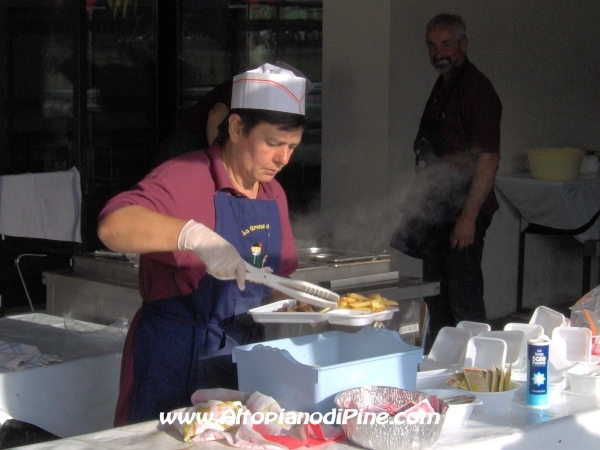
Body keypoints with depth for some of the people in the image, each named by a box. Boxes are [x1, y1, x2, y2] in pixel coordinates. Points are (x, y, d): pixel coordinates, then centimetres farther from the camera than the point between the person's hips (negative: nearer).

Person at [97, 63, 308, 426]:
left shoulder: (273, 195, 9)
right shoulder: (185, 179, -15)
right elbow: (112, 226, -31)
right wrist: (194, 235, -42)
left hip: (245, 356, 7)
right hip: (175, 363, -7)